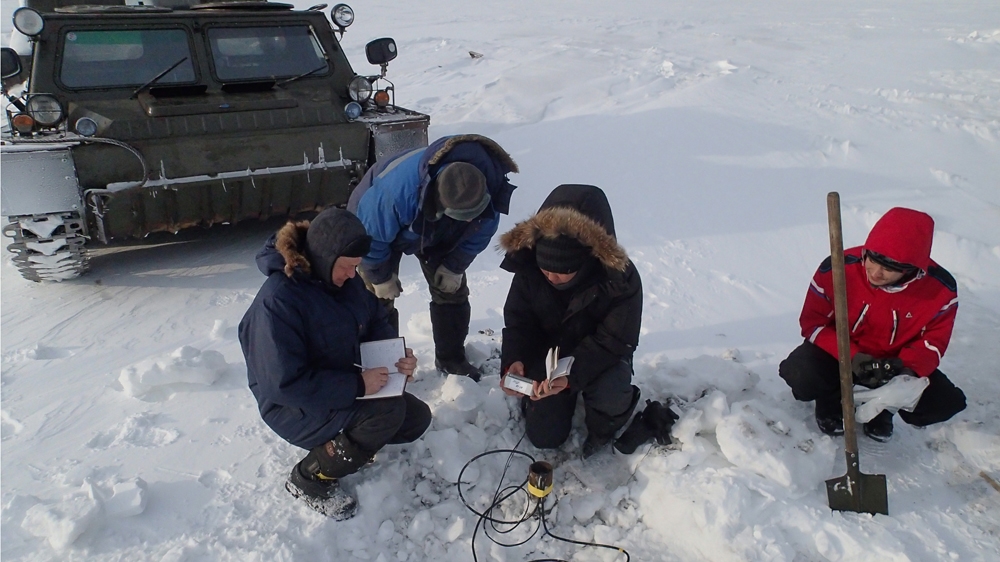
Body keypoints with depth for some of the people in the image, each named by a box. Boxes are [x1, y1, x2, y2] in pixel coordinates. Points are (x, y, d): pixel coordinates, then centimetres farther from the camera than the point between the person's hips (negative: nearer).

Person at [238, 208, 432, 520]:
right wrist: (358, 385, -32)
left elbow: (376, 322, 6)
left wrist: (399, 356, -14)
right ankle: (310, 479, -8)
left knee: (417, 418, 4)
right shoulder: (277, 300, -30)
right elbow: (284, 383, -32)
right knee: (388, 410, -28)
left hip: (341, 386, 8)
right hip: (293, 407, -8)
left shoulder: (346, 280, -6)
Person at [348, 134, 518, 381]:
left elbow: (480, 231, -11)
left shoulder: (492, 187, -33)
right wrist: (381, 277, -15)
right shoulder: (396, 192, -48)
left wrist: (455, 267, -7)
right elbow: (370, 233, -29)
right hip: (379, 221, -4)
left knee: (452, 291, 4)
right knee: (378, 299, -6)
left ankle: (451, 359, 22)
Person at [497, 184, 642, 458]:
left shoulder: (621, 279, -30)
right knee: (544, 436, 0)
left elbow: (615, 340, -27)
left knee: (609, 395, -35)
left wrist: (571, 375, -40)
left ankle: (603, 427, 2)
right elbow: (517, 320, -11)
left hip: (600, 355, -2)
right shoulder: (529, 269, -23)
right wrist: (513, 360, -32)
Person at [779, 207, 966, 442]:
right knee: (801, 375, -32)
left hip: (894, 362, 2)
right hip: (838, 353, -2)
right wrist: (851, 357, -30)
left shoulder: (940, 289, -18)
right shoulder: (837, 269, -25)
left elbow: (934, 340, -5)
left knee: (946, 403, -19)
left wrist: (908, 368, -27)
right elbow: (813, 323, -15)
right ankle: (831, 401, 7)